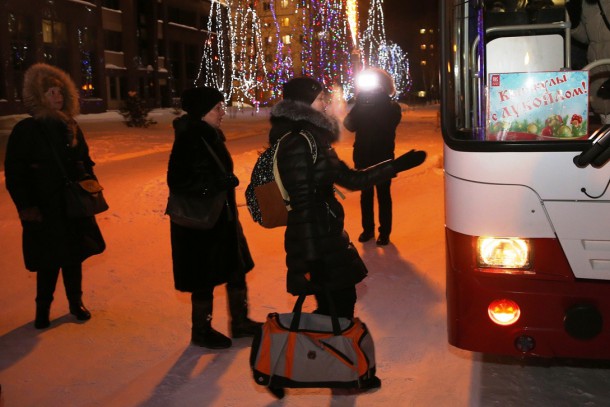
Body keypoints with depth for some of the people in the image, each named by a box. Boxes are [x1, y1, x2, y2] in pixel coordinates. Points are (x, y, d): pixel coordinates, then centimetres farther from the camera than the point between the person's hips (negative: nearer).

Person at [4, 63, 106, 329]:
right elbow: (14, 174, -7)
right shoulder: (25, 130, -7)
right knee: (48, 262, 3)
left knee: (74, 257, 13)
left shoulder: (70, 127, 8)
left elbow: (86, 162, 18)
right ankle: (43, 308, 22)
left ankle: (76, 303, 29)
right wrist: (25, 205, -13)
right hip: (44, 210, -4)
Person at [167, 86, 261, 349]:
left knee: (237, 270, 16)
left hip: (222, 219, 9)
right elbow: (177, 182, -25)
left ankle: (240, 322, 32)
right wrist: (218, 183, -28)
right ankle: (201, 332, 24)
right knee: (205, 280, 5)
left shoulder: (211, 136, 7)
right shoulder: (188, 140, -20)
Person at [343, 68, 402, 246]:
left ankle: (384, 232, 9)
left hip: (383, 158, -3)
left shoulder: (392, 107, -2)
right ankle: (368, 229, 21)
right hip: (363, 157, 3)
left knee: (383, 195, 3)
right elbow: (350, 125, -11)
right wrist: (359, 103, -19)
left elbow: (387, 125, -21)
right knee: (366, 194, 10)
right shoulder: (362, 107, 4)